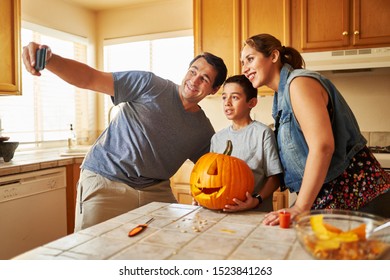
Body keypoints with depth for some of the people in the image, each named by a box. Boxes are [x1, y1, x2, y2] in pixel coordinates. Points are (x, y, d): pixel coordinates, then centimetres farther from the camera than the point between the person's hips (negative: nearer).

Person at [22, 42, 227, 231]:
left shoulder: (204, 131, 4)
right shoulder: (150, 85, -9)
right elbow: (89, 78, -15)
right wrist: (49, 60, -33)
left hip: (156, 190, 4)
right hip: (105, 183, -4)